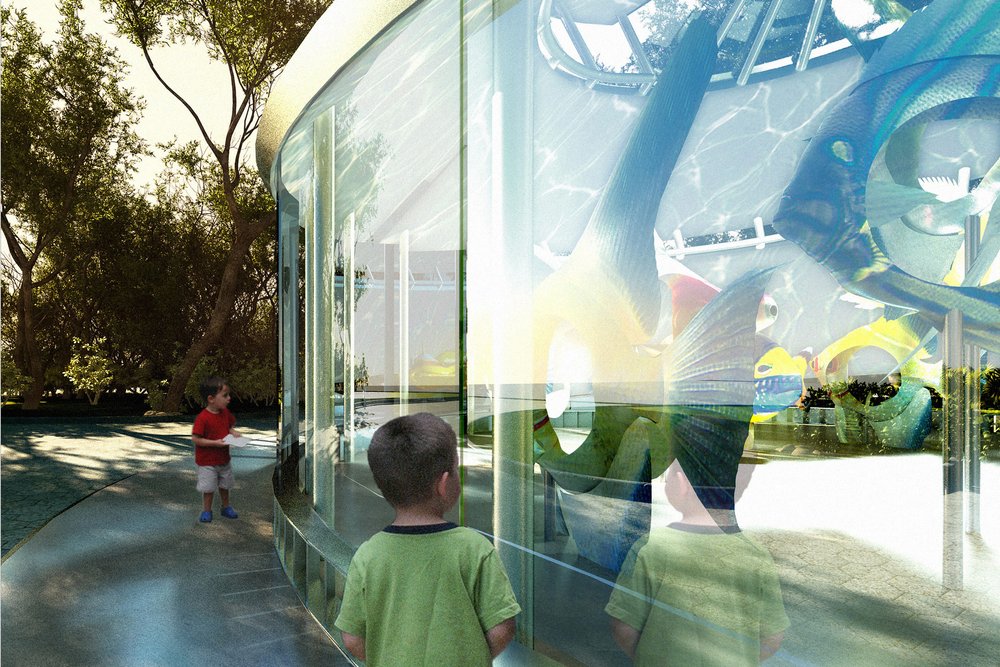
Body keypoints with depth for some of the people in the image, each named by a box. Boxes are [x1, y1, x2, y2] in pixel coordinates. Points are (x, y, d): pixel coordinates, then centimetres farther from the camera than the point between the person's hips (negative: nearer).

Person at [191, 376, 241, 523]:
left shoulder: (225, 412, -3)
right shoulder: (202, 418, -25)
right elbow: (195, 439, -23)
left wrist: (233, 432, -9)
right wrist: (215, 443, -28)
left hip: (224, 459, 6)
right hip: (207, 462, -6)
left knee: (225, 485, 20)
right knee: (209, 488, 7)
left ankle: (226, 507, 37)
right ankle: (206, 511, 26)